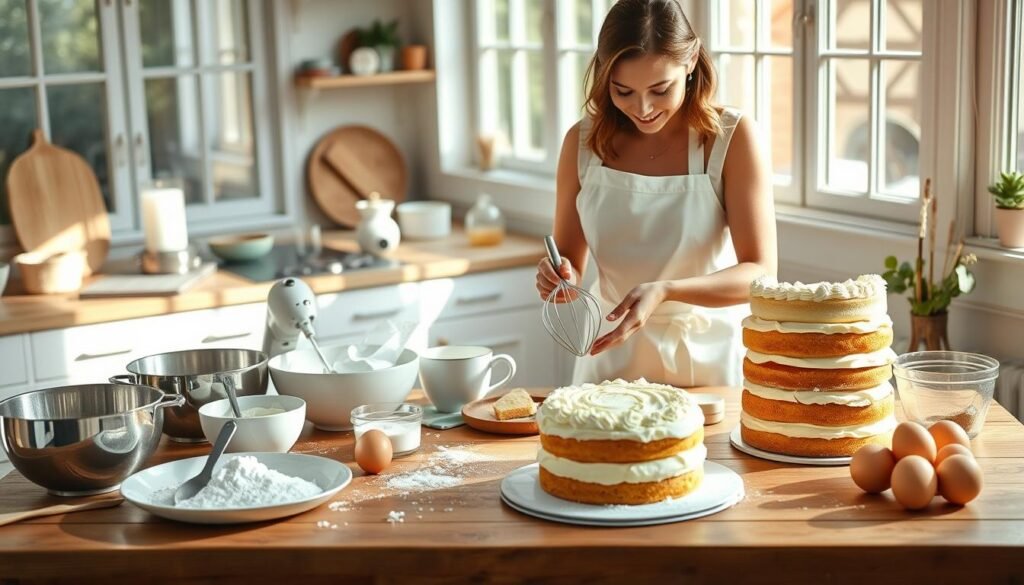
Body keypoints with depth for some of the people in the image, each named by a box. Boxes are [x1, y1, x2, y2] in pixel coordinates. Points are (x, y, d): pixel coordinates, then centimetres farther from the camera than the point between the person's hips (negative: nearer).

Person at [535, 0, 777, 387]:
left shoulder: (732, 137, -11)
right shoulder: (583, 141, -3)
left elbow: (760, 273, -14)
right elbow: (569, 261, 6)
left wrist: (664, 292, -29)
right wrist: (560, 278, -17)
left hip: (709, 356, -2)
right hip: (612, 355, 2)